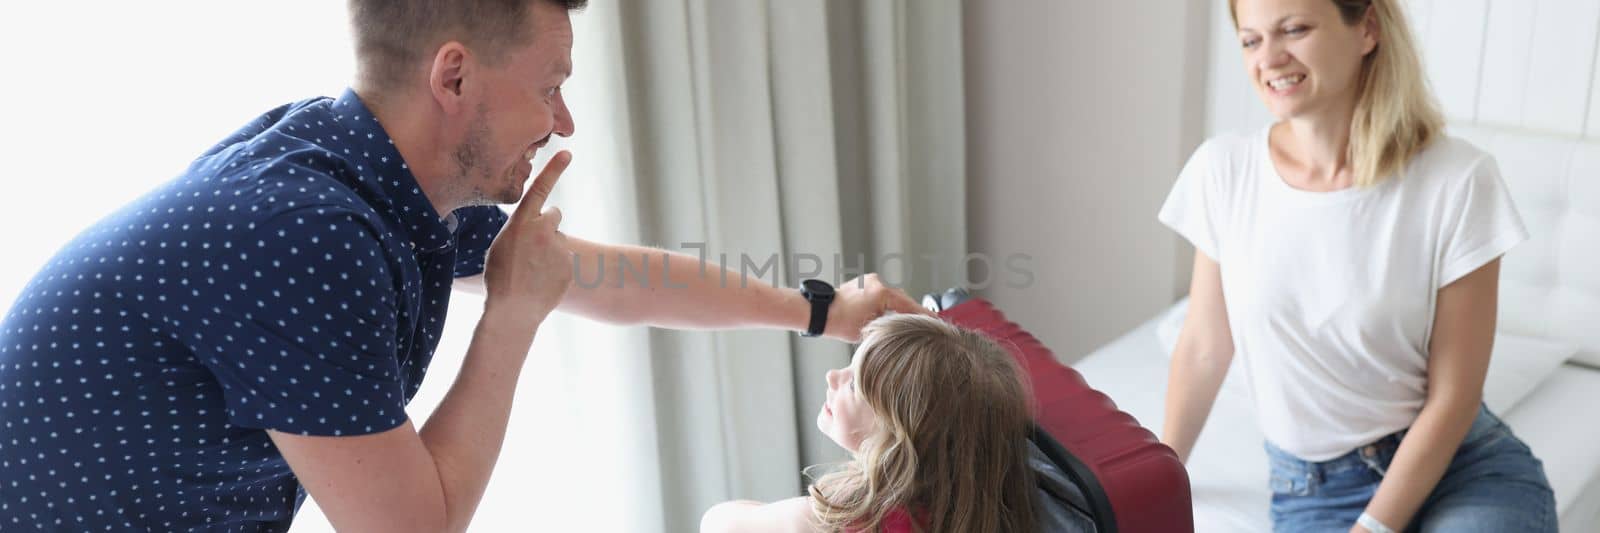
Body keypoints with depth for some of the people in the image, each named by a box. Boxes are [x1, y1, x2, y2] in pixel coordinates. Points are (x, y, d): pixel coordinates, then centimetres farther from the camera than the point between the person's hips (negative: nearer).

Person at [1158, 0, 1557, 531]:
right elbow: (1203, 348, 4)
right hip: (1310, 488, 1)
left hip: (1467, 470, -1)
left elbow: (1453, 394, -9)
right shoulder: (1224, 169, -7)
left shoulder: (1458, 178, -14)